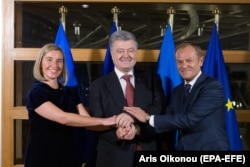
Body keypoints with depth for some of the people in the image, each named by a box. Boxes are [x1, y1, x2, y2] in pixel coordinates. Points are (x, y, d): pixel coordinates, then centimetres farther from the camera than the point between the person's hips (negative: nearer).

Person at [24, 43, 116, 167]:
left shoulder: (70, 92, 6)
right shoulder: (36, 93, -12)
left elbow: (87, 121, -5)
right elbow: (63, 118, -24)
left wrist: (114, 125, -23)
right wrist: (104, 121, -23)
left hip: (67, 156, 5)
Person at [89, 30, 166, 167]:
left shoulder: (152, 79, 5)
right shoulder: (98, 86, 0)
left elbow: (160, 108, -9)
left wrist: (136, 122, -25)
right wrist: (117, 134, -25)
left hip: (148, 155, 2)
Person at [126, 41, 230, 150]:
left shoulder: (213, 87, -15)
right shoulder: (177, 91, 10)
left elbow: (190, 119, -24)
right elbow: (169, 119, 0)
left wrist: (149, 118, -21)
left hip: (211, 148, -6)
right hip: (183, 147, 6)